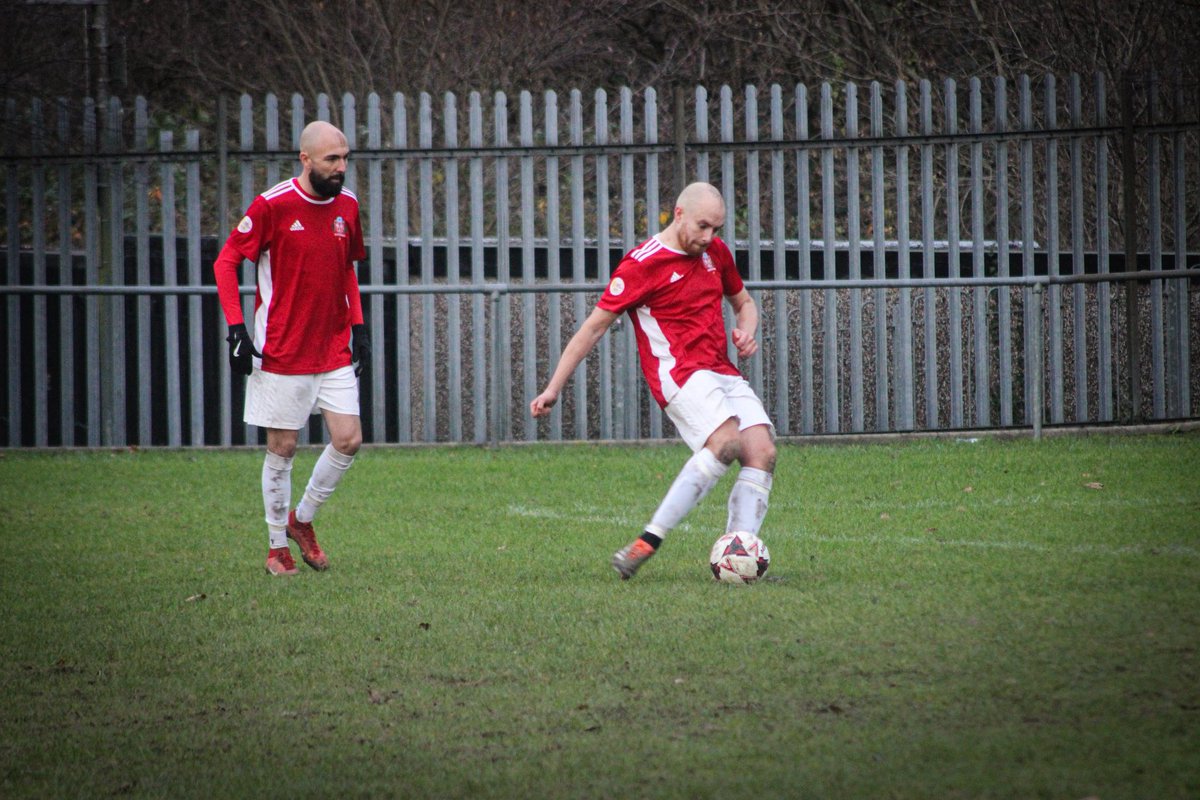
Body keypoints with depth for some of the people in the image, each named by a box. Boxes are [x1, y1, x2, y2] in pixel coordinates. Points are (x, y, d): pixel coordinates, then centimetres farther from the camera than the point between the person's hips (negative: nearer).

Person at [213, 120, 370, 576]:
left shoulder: (347, 205, 5)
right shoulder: (273, 205, -11)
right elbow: (226, 262, -7)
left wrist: (358, 326, 12)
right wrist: (236, 328, -14)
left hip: (335, 350, 5)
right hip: (281, 351, -5)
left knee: (348, 440, -3)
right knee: (282, 448, 1)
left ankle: (302, 518, 19)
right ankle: (277, 546, 15)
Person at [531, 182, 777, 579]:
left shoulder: (715, 252, 14)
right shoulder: (643, 263, -7)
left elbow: (743, 301, 32)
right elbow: (595, 325, -3)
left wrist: (746, 333, 7)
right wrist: (553, 389, -3)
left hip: (722, 372, 8)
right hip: (678, 372, -8)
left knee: (762, 450, -14)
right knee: (726, 442, -30)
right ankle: (647, 542, -31)